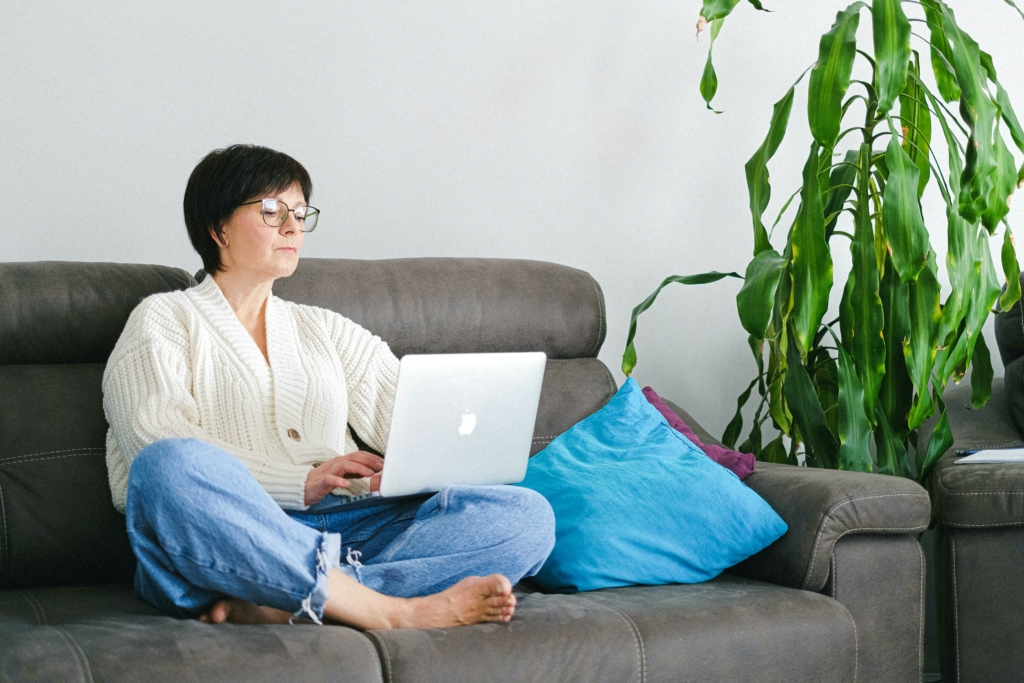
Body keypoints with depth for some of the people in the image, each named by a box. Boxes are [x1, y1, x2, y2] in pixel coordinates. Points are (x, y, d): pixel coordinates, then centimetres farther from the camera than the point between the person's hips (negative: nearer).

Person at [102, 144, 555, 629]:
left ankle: (279, 607, -34)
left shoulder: (327, 330, 27)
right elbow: (164, 455, -5)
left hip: (340, 534, 5)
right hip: (220, 544, -4)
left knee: (527, 515, -17)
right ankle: (395, 612, -37)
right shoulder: (164, 320, 13)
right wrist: (300, 483, -15)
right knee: (170, 467, -38)